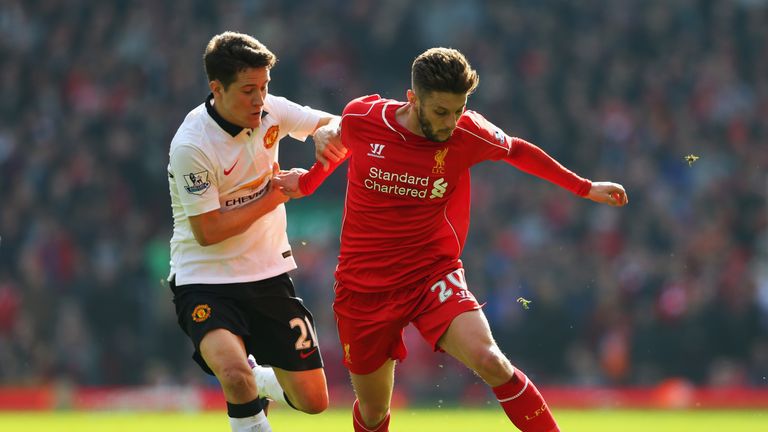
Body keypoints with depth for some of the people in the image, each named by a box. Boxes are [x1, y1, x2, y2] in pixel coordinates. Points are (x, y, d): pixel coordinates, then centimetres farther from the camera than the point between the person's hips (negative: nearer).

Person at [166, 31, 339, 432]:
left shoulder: (269, 111, -5)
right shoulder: (191, 146, -22)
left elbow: (334, 124, 10)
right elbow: (208, 232, -20)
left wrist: (331, 132, -15)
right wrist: (275, 196, -18)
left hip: (269, 275, 6)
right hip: (205, 280, -6)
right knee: (236, 375, -34)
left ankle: (256, 381, 35)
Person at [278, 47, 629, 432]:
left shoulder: (467, 133, -10)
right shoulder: (361, 117, -12)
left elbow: (518, 151, 10)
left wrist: (585, 188, 16)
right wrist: (306, 183, 25)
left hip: (433, 275, -1)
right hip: (364, 285, 1)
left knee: (489, 360, -28)